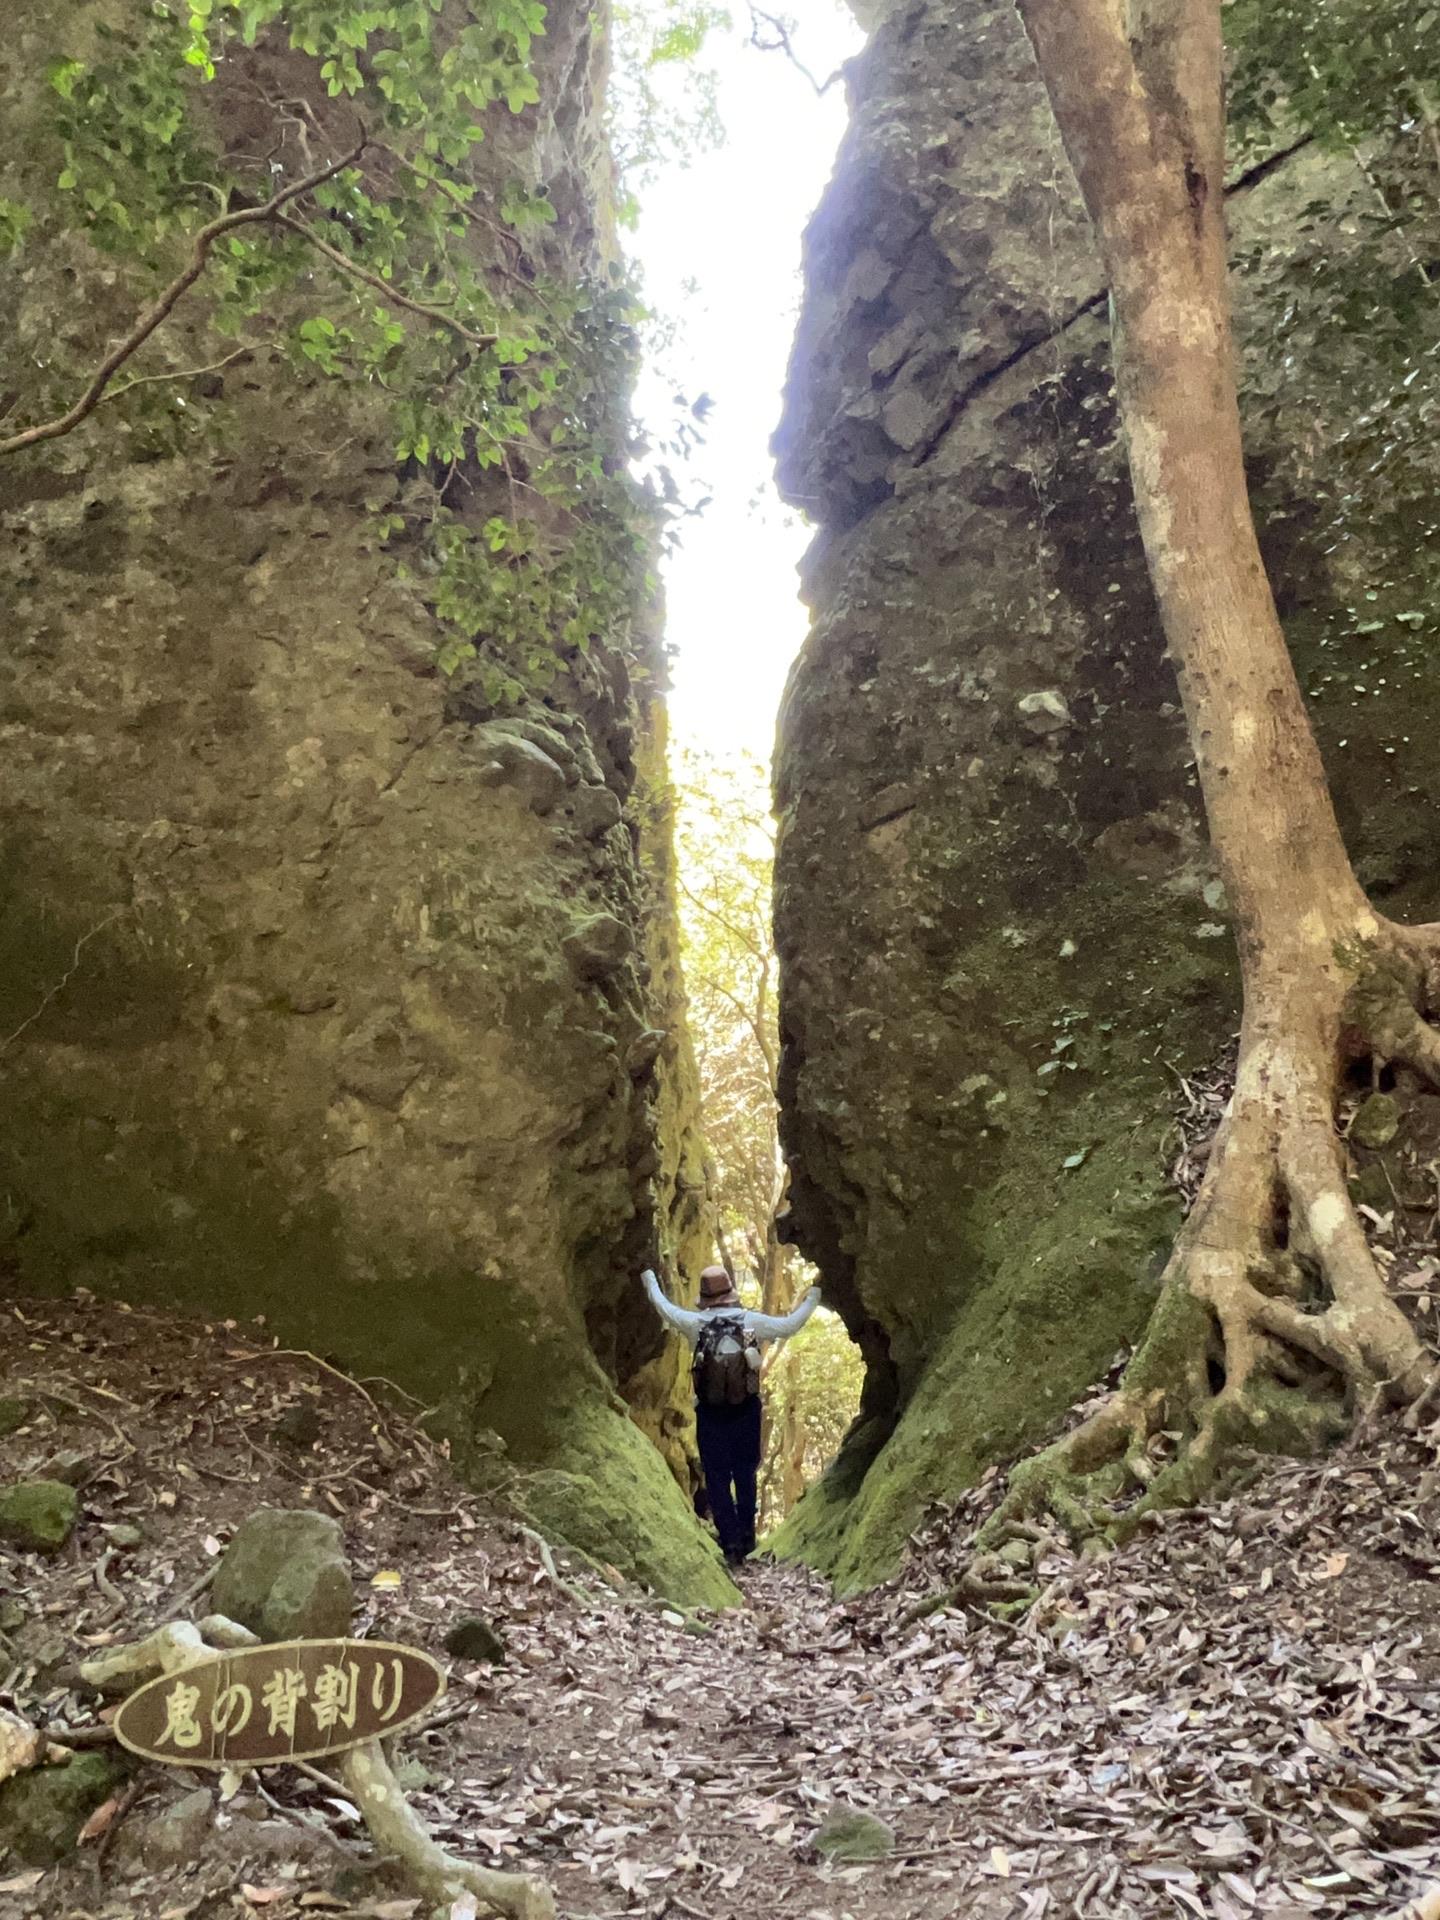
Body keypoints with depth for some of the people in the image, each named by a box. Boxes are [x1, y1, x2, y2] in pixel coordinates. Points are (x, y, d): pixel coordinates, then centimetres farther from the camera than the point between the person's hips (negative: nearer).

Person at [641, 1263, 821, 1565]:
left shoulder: (696, 1324, -10)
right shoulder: (752, 1321, -10)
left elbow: (664, 1306, 6)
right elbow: (791, 1325, 0)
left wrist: (649, 1279, 25)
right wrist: (813, 1296, 15)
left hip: (710, 1413, -1)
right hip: (746, 1411, 1)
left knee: (717, 1478, 8)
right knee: (745, 1474, 19)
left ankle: (731, 1543, 6)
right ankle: (747, 1536, 23)